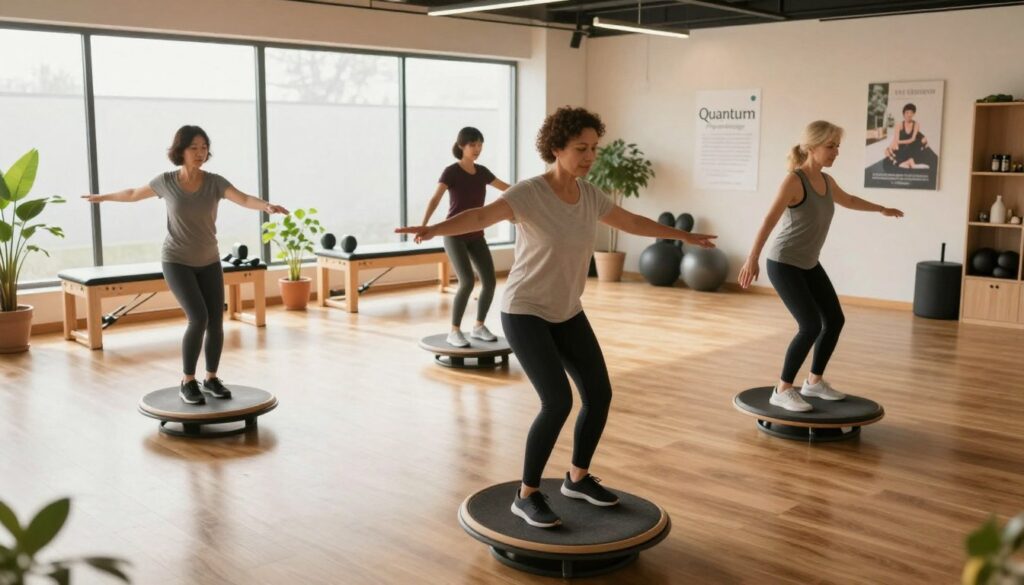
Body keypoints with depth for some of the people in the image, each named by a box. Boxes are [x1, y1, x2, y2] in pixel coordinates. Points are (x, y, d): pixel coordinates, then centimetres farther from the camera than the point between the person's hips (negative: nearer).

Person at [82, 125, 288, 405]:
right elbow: (134, 193, 10)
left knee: (216, 322, -1)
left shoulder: (215, 182, -10)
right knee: (198, 319, -19)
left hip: (209, 262, 3)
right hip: (177, 262, -3)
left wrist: (267, 205, -50)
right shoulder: (166, 181, -10)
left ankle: (211, 379, 21)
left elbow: (244, 199, -29)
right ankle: (187, 382, -3)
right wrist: (102, 197, 24)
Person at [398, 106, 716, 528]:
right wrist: (434, 229, -59)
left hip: (567, 313, 7)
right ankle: (527, 495, 0)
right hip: (525, 312, -7)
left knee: (599, 394, 4)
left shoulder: (588, 194, 0)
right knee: (558, 402, -18)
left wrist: (684, 236, 27)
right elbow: (479, 216, -39)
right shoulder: (529, 193, -21)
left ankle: (578, 477, 27)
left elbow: (632, 222, 17)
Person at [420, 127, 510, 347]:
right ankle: (454, 331, -7)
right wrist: (424, 226, -37)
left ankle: (479, 326, 17)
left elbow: (507, 188, 21)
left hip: (476, 236, 6)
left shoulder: (482, 172, 6)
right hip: (454, 235, -6)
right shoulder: (451, 171, -11)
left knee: (489, 281, -3)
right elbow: (435, 199, -22)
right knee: (467, 281, -20)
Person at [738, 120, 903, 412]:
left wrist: (882, 209, 41)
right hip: (783, 264, -9)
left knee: (835, 320, 10)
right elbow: (769, 221, -30)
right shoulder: (793, 180, -20)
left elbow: (848, 200, 28)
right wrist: (752, 259, -41)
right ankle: (782, 390, -2)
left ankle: (814, 381, 27)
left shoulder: (827, 181, 5)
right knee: (811, 326, -16)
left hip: (809, 265, 9)